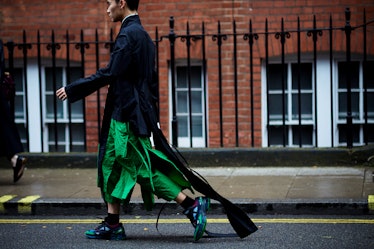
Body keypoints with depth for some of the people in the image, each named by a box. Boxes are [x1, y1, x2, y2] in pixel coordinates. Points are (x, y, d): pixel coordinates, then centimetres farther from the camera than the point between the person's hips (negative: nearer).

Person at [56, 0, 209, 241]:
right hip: (137, 111, 10)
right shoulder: (142, 34, 16)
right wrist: (151, 109, 22)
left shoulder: (128, 35, -14)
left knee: (145, 168, -5)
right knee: (112, 167, 11)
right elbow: (150, 79, 19)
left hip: (127, 114, -10)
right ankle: (112, 224, 13)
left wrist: (73, 89, -12)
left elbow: (110, 74, -20)